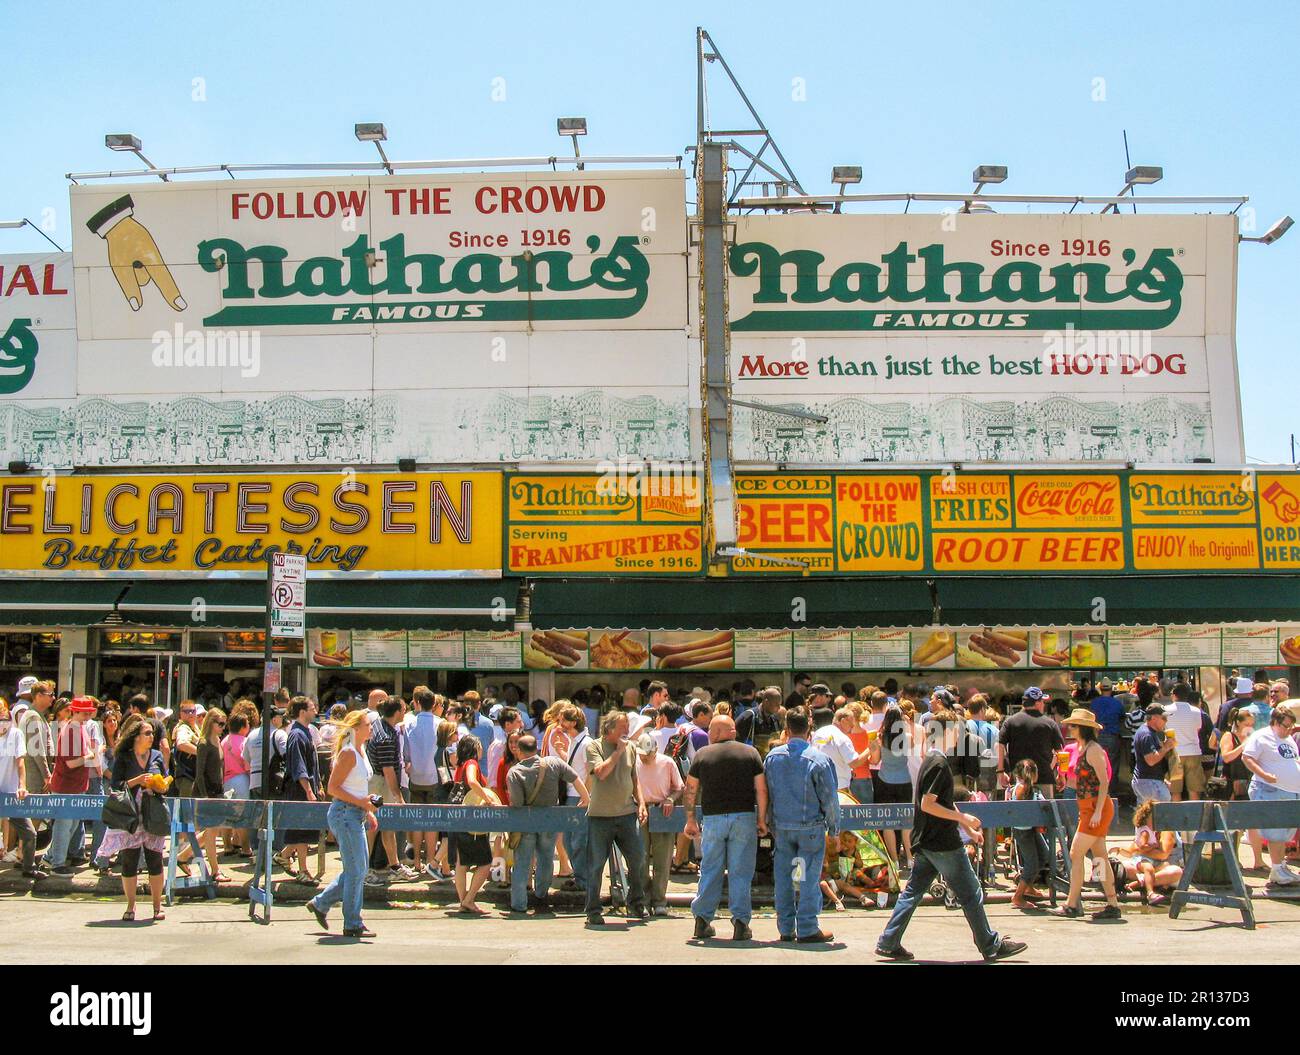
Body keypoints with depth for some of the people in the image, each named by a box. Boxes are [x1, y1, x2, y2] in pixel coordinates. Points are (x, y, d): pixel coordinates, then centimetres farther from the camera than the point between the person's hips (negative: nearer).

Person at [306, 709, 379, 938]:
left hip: (356, 814, 10)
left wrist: (368, 811, 15)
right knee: (356, 869, -4)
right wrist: (360, 802, -22)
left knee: (357, 868, 15)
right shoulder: (348, 753, -15)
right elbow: (333, 788, -18)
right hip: (344, 813, -10)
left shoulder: (360, 752, 13)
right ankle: (352, 925, 5)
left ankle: (320, 903, 28)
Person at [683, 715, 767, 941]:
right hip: (744, 816, 0)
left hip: (713, 818, 0)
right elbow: (761, 790, -2)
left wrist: (690, 820, 14)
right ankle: (740, 922, 2)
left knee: (710, 870, 10)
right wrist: (762, 819, 6)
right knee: (741, 872, 4)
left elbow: (690, 791, 5)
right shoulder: (750, 753, 3)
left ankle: (702, 919, 12)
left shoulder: (702, 755, 3)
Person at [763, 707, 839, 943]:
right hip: (810, 827, -4)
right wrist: (834, 826, 5)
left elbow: (765, 793, 8)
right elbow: (830, 797, -7)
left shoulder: (772, 757, 0)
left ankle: (785, 928, 15)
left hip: (781, 826, 4)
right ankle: (807, 929, 4)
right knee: (809, 877, 2)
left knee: (783, 877, 10)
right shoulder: (818, 759, -12)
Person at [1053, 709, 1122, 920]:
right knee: (1100, 857, 10)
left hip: (1097, 807, -10)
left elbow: (1104, 782, -17)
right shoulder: (1083, 749, 15)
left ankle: (1072, 905, -5)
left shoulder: (1093, 749, -13)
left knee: (1076, 854, -8)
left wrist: (1097, 812, -21)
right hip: (1089, 808, 10)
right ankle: (1113, 905, 13)